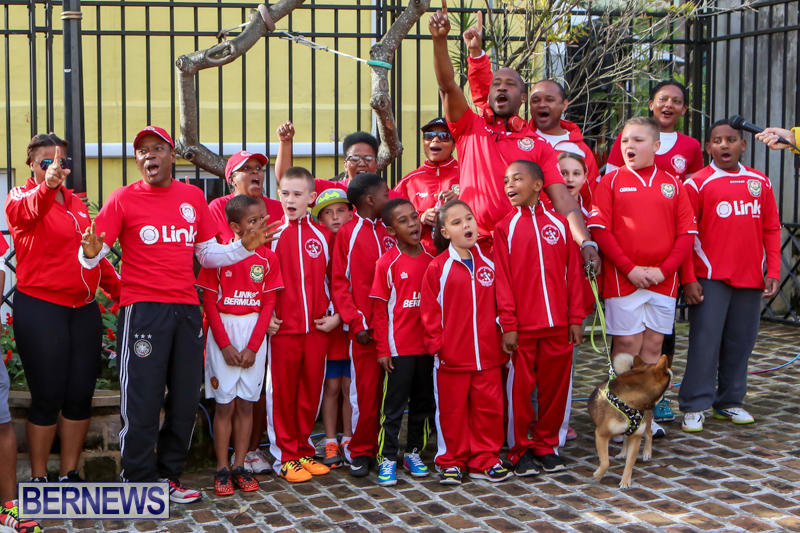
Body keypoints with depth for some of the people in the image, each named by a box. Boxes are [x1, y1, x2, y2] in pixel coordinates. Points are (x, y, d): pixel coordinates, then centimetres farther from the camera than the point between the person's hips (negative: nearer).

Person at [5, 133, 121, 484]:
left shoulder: (76, 203, 15)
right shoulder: (19, 197, -3)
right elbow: (29, 210, -28)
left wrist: (118, 289, 18)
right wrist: (48, 185, -49)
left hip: (84, 309, 6)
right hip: (41, 308, -6)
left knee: (81, 395, 7)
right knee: (48, 398, -3)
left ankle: (69, 474, 20)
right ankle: (38, 478, 11)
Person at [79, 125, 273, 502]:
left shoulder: (193, 197, 11)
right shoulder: (124, 199, 0)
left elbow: (208, 255, 17)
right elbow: (91, 254, -6)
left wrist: (244, 248, 2)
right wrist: (90, 252, -29)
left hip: (187, 309, 5)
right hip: (142, 310, -4)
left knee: (185, 399, 9)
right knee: (142, 400, -4)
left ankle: (168, 477, 23)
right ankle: (139, 482, 8)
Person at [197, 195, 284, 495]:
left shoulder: (268, 258, 2)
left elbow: (268, 304, 2)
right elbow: (209, 302, -5)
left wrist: (252, 346, -6)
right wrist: (225, 345, -10)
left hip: (254, 333, 3)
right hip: (223, 331, -2)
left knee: (246, 403, 6)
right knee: (225, 403, 0)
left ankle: (239, 467, 13)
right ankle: (222, 469, 7)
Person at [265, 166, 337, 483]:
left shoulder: (323, 235, 8)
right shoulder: (271, 234, 0)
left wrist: (336, 315, 4)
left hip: (318, 328, 3)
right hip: (283, 328, -3)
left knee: (311, 392, 8)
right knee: (282, 392, 2)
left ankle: (304, 451, 22)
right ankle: (285, 457, 12)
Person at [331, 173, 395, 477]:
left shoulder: (390, 231, 11)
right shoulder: (348, 233, 1)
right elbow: (339, 283, -2)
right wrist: (356, 323, -8)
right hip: (365, 329, -3)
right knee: (366, 392, 0)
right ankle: (361, 452, 13)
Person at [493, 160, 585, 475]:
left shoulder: (559, 223, 7)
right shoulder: (505, 228, 3)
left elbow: (573, 273, 7)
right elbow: (502, 280, -1)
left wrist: (576, 319, 2)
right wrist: (508, 325, -7)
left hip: (558, 325, 2)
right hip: (521, 326, -2)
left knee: (556, 385, 7)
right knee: (519, 387, 2)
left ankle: (547, 445, 22)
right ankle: (520, 449, 16)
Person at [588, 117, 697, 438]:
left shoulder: (672, 184, 9)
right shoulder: (611, 181, 2)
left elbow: (687, 233, 5)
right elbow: (599, 230, -6)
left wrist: (664, 269, -8)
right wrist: (629, 269, -13)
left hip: (663, 280, 3)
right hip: (622, 279, -3)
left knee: (653, 345, 7)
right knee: (627, 345, -2)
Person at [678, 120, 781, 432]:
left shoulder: (761, 183, 10)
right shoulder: (697, 184, -2)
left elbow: (771, 229, 12)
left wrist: (773, 272, 4)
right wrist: (688, 279, -8)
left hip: (750, 279, 4)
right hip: (710, 279, -4)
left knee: (741, 342, 9)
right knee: (705, 341, -4)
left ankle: (730, 402, 21)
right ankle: (694, 407, 3)